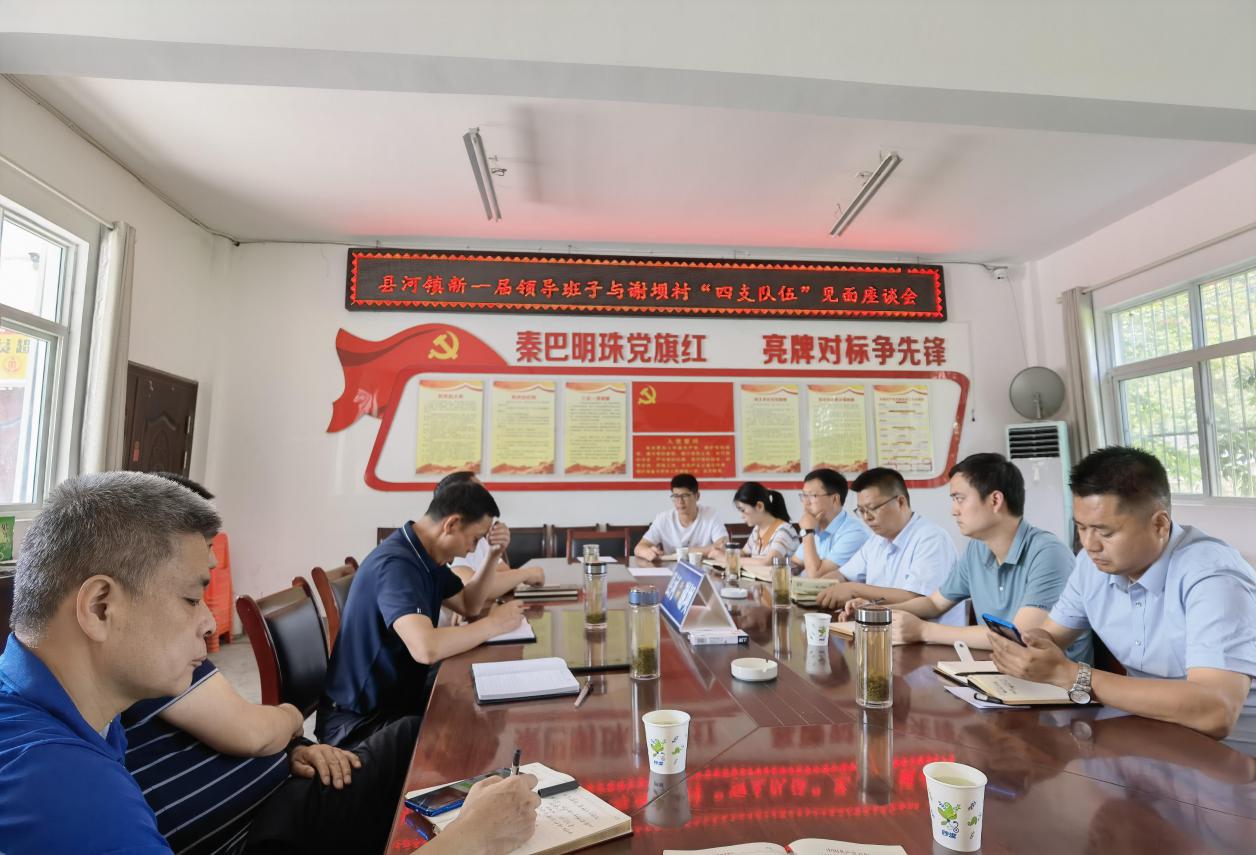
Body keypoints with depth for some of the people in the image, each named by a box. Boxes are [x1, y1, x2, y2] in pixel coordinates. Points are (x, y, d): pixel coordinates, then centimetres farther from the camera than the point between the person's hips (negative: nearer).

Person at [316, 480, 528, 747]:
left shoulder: (427, 555, 2)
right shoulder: (397, 563, -28)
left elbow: (469, 605, 12)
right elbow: (426, 648, -41)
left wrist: (494, 555, -2)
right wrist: (494, 624, -26)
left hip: (397, 699, 9)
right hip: (359, 720, -9)